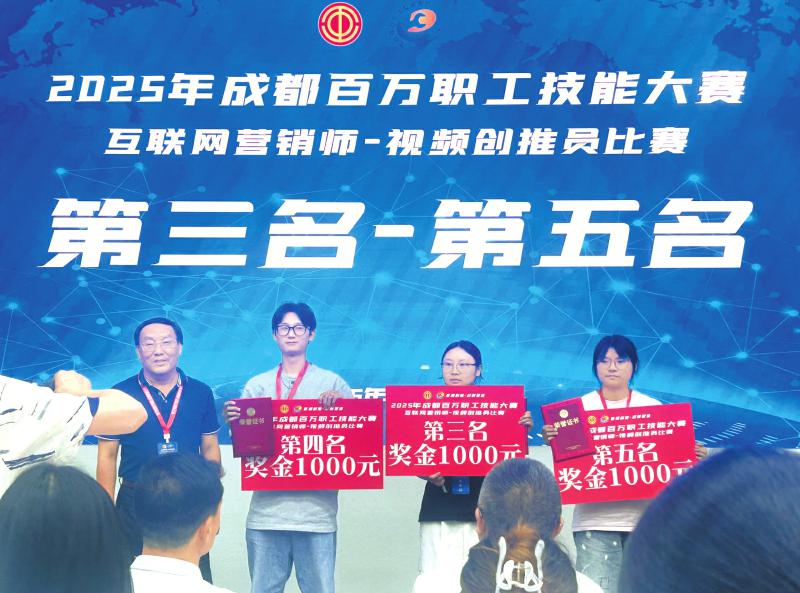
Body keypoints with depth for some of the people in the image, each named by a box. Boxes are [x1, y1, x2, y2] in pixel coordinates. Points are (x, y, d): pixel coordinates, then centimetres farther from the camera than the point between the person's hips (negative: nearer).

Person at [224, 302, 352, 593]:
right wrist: (233, 421, -9)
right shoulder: (257, 385, 13)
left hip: (316, 511, -2)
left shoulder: (332, 383, 8)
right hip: (266, 509, 2)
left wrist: (340, 403, -15)